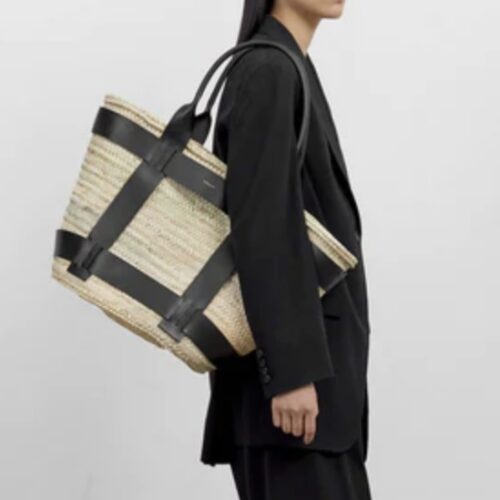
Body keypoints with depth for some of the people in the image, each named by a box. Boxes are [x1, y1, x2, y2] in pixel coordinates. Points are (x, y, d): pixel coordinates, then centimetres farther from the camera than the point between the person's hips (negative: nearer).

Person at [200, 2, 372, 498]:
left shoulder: (287, 71, 16)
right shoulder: (268, 73, -15)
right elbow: (259, 226, -22)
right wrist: (291, 370, -24)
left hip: (305, 344, 10)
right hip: (290, 353, -10)